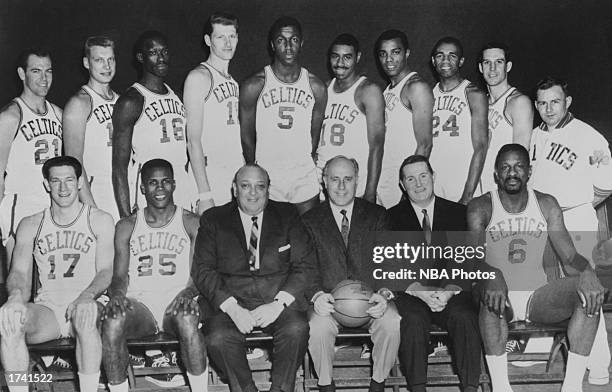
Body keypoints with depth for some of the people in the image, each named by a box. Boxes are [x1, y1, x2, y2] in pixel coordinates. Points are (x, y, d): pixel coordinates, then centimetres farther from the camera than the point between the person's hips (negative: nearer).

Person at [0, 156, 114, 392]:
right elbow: (20, 271, 4)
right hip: (46, 309, 2)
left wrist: (87, 296, -24)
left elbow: (106, 270, -2)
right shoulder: (30, 225, 15)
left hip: (86, 306, -2)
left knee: (86, 311, -39)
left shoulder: (100, 221, 8)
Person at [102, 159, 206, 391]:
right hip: (139, 304, 2)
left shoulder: (192, 223, 11)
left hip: (176, 302, -1)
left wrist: (189, 292, -20)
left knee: (187, 318, -37)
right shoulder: (127, 227, 16)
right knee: (112, 322, -32)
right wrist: (117, 294, -15)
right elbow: (120, 275, 9)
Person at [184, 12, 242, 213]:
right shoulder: (199, 77, -7)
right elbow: (193, 141, -13)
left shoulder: (233, 81, 16)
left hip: (239, 180, 7)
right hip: (212, 179, -7)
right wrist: (204, 194, -20)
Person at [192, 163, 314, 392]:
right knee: (218, 338, -29)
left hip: (279, 298, 0)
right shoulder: (213, 219, 10)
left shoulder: (287, 215, 12)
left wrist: (278, 303, -12)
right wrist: (232, 308, -15)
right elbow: (202, 270, 0)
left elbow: (305, 264, 4)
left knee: (296, 329, -30)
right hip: (230, 299, 0)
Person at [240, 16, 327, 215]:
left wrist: (304, 167, 9)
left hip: (304, 178, 2)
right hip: (266, 179, -2)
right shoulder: (253, 86, -5)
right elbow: (246, 137, 2)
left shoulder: (316, 87, 3)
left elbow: (315, 136, 10)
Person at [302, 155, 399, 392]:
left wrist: (384, 293, -17)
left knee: (391, 322, -28)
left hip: (370, 297, 1)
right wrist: (317, 295, -20)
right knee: (318, 325, -31)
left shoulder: (377, 215, 9)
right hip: (329, 299, -1)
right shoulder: (310, 220, 7)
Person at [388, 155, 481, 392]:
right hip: (410, 292, -1)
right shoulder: (392, 217, 9)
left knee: (465, 318, -29)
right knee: (413, 320, -32)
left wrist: (450, 290, -13)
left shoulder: (458, 213, 13)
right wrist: (419, 290, -15)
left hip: (450, 292, 1)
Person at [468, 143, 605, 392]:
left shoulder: (547, 205, 7)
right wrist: (492, 276, -40)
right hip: (502, 298, -3)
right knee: (490, 295, -38)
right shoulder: (480, 208, -2)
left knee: (590, 292, -24)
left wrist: (587, 271, -26)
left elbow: (569, 253, -2)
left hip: (538, 296, 3)